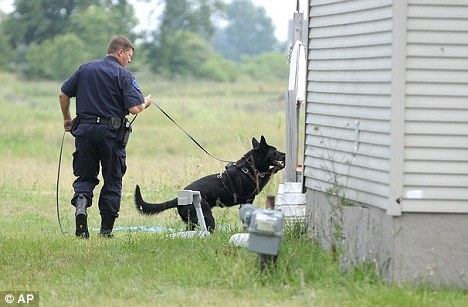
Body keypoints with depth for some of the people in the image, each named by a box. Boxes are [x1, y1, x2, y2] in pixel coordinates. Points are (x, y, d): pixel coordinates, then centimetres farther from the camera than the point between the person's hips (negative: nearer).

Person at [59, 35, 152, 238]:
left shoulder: (85, 69, 9)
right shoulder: (123, 75, -5)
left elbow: (63, 95, 11)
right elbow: (135, 108, -13)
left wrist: (67, 119, 26)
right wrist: (146, 103, 10)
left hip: (84, 129, 3)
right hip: (111, 131, -3)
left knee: (85, 176, 11)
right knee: (112, 180, 9)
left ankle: (81, 203, -20)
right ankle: (106, 229, 9)